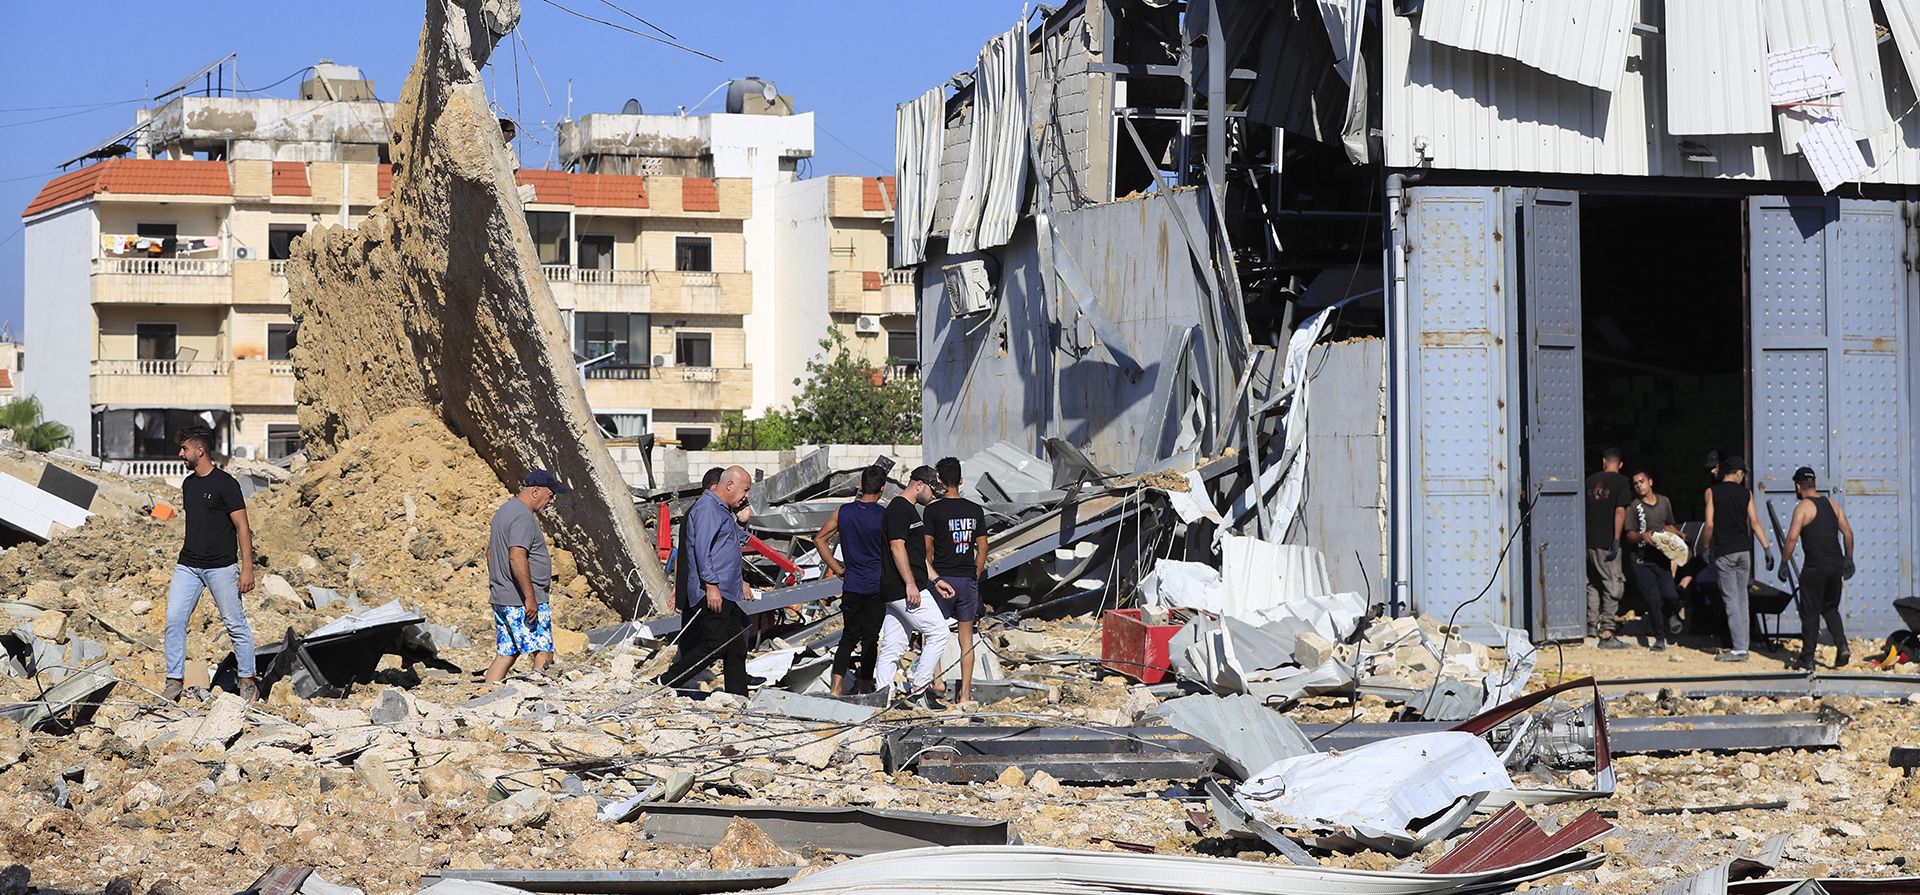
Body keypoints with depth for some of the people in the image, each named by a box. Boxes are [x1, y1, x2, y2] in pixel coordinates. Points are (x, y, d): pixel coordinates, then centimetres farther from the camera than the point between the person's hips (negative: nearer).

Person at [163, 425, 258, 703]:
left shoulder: (225, 484, -11)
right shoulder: (188, 484, 12)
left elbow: (242, 527, -11)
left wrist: (247, 568, -16)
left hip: (220, 566, -7)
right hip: (187, 565, 7)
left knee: (236, 625, 1)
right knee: (174, 620, -3)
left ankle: (248, 683, 11)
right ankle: (175, 682, 3)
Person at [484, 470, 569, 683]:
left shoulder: (504, 511, 18)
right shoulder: (523, 516, -15)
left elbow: (490, 552, 26)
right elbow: (517, 557, -25)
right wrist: (530, 597, -24)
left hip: (500, 597, 10)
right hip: (522, 601, -10)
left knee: (505, 654, 10)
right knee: (543, 654, -7)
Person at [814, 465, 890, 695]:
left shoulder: (843, 512, 0)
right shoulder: (885, 516, -11)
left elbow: (819, 539, 7)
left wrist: (837, 568, 10)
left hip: (851, 585, 3)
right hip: (877, 586, -3)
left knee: (849, 635, 13)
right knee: (870, 638, 7)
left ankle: (837, 685, 3)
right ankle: (863, 685, 11)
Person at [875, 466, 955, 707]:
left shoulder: (910, 510, 21)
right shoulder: (899, 509, -12)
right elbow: (897, 547, -19)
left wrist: (934, 581, 23)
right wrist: (911, 584, -21)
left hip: (893, 590, 10)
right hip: (905, 588, -10)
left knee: (893, 646, 7)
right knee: (938, 632, -4)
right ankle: (918, 687, 0)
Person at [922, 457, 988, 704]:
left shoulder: (934, 510, -8)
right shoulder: (975, 510, 4)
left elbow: (927, 548, -8)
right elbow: (982, 548, 6)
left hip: (942, 578, -3)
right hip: (968, 581, 4)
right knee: (966, 637, 7)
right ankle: (965, 692, 7)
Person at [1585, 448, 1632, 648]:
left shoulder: (1591, 480, 11)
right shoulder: (1621, 482, -5)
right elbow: (1620, 511, -14)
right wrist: (1616, 540, -15)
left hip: (1588, 540, 6)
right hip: (1606, 542, -6)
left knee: (1592, 582, 21)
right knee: (1613, 586, -3)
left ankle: (1592, 623, 28)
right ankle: (1607, 633, -9)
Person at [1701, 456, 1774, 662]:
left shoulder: (1712, 492, -3)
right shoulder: (1746, 493, 5)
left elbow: (1709, 524, -7)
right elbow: (1755, 523, 2)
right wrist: (1767, 549, 5)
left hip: (1723, 552, -3)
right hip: (1744, 551, 4)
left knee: (1731, 600, -5)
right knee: (1742, 599, 11)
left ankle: (1738, 649, -10)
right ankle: (1743, 645, 12)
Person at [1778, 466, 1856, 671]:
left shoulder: (1803, 507, -8)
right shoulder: (1832, 504, 12)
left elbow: (1792, 538, -16)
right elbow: (1848, 533, 11)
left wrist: (1784, 563, -9)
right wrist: (1848, 559, 19)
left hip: (1815, 567, -6)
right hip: (1836, 565, 6)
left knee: (1809, 614, 2)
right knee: (1830, 608, 21)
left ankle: (1807, 660, 6)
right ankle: (1842, 646, 3)